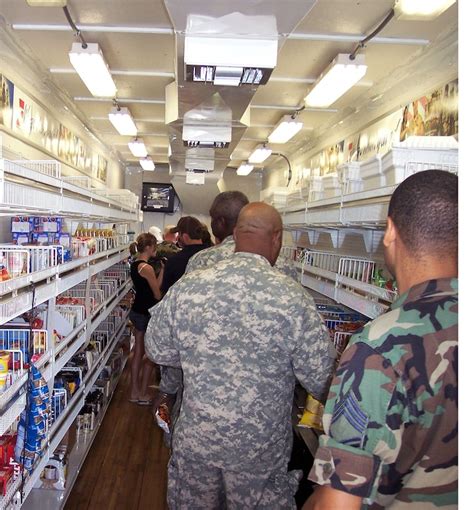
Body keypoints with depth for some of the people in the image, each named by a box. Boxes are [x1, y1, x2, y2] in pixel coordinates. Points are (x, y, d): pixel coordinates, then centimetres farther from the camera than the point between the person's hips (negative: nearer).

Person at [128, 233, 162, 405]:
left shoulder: (135, 264, 7)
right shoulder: (147, 268, -21)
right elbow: (157, 294, -18)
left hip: (137, 311, 9)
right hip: (146, 313, -9)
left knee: (138, 352, 16)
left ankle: (135, 391, 26)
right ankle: (143, 394, 16)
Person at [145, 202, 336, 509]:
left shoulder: (187, 286, -12)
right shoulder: (292, 296, -20)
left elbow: (158, 351, 1)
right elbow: (321, 380, -14)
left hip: (195, 439, 3)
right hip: (261, 449, -2)